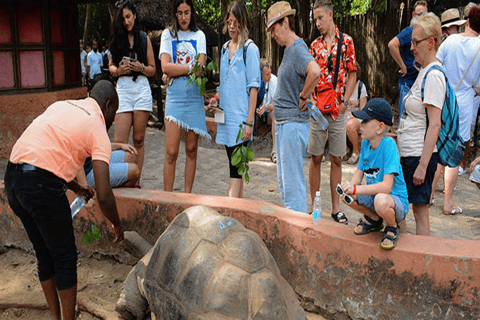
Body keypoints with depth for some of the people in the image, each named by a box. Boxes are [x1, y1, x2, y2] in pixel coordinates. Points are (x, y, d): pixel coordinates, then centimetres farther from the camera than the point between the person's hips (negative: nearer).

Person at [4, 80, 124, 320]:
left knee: (44, 255, 21)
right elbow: (104, 195, -10)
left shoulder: (61, 106, 20)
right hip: (41, 184, -8)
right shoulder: (98, 130, -2)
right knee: (65, 258, 9)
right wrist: (117, 225, 7)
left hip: (12, 176, 8)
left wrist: (75, 187, 34)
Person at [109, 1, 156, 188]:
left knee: (138, 140, 3)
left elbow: (152, 70, 9)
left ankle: (136, 182, 8)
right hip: (123, 89, 1)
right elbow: (111, 66, 17)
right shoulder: (116, 40, 13)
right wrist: (118, 70, -5)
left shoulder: (144, 38, 10)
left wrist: (140, 67, -11)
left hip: (142, 89, -1)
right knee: (119, 141, -9)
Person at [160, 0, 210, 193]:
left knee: (191, 150, 5)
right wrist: (190, 68, -8)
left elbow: (200, 68, -3)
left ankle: (187, 195, 13)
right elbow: (165, 67, -6)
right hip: (174, 96, -1)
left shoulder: (199, 35, 11)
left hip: (194, 96, 2)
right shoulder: (168, 34, 9)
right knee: (171, 152, -7)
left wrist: (175, 71, -11)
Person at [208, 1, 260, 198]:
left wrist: (249, 121, -15)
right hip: (226, 113, 7)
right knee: (233, 162, 11)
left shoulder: (250, 49, -6)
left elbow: (253, 86, -10)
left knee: (236, 166, -11)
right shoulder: (225, 48, 15)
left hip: (241, 115, -7)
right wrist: (216, 97, 5)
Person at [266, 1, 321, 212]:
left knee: (293, 181, -4)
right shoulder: (289, 49, 14)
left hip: (294, 123, -10)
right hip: (283, 122, 10)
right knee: (283, 180, 17)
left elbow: (315, 71, -35)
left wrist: (303, 97, -22)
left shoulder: (298, 48, -15)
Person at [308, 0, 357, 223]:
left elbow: (352, 75, 2)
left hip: (337, 110, -1)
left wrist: (344, 102, -7)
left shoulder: (346, 41, 3)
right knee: (316, 158, 5)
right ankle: (314, 206, 15)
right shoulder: (314, 45, 9)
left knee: (336, 159, 6)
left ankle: (335, 207, 15)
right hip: (317, 109, 2)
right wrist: (311, 98, -6)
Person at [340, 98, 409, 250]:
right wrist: (350, 187, -18)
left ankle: (392, 228, -3)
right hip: (374, 195, 7)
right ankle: (374, 219, 16)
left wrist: (355, 189, -35)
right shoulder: (365, 143, -3)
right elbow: (359, 172, 5)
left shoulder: (388, 144, -25)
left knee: (381, 200, -38)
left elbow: (386, 186, -31)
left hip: (396, 200, -7)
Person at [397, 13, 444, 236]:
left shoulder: (434, 75, -16)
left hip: (420, 154, -9)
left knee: (420, 209, -1)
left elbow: (434, 125, -20)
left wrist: (423, 165, -22)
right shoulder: (425, 71, 14)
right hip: (407, 152, 9)